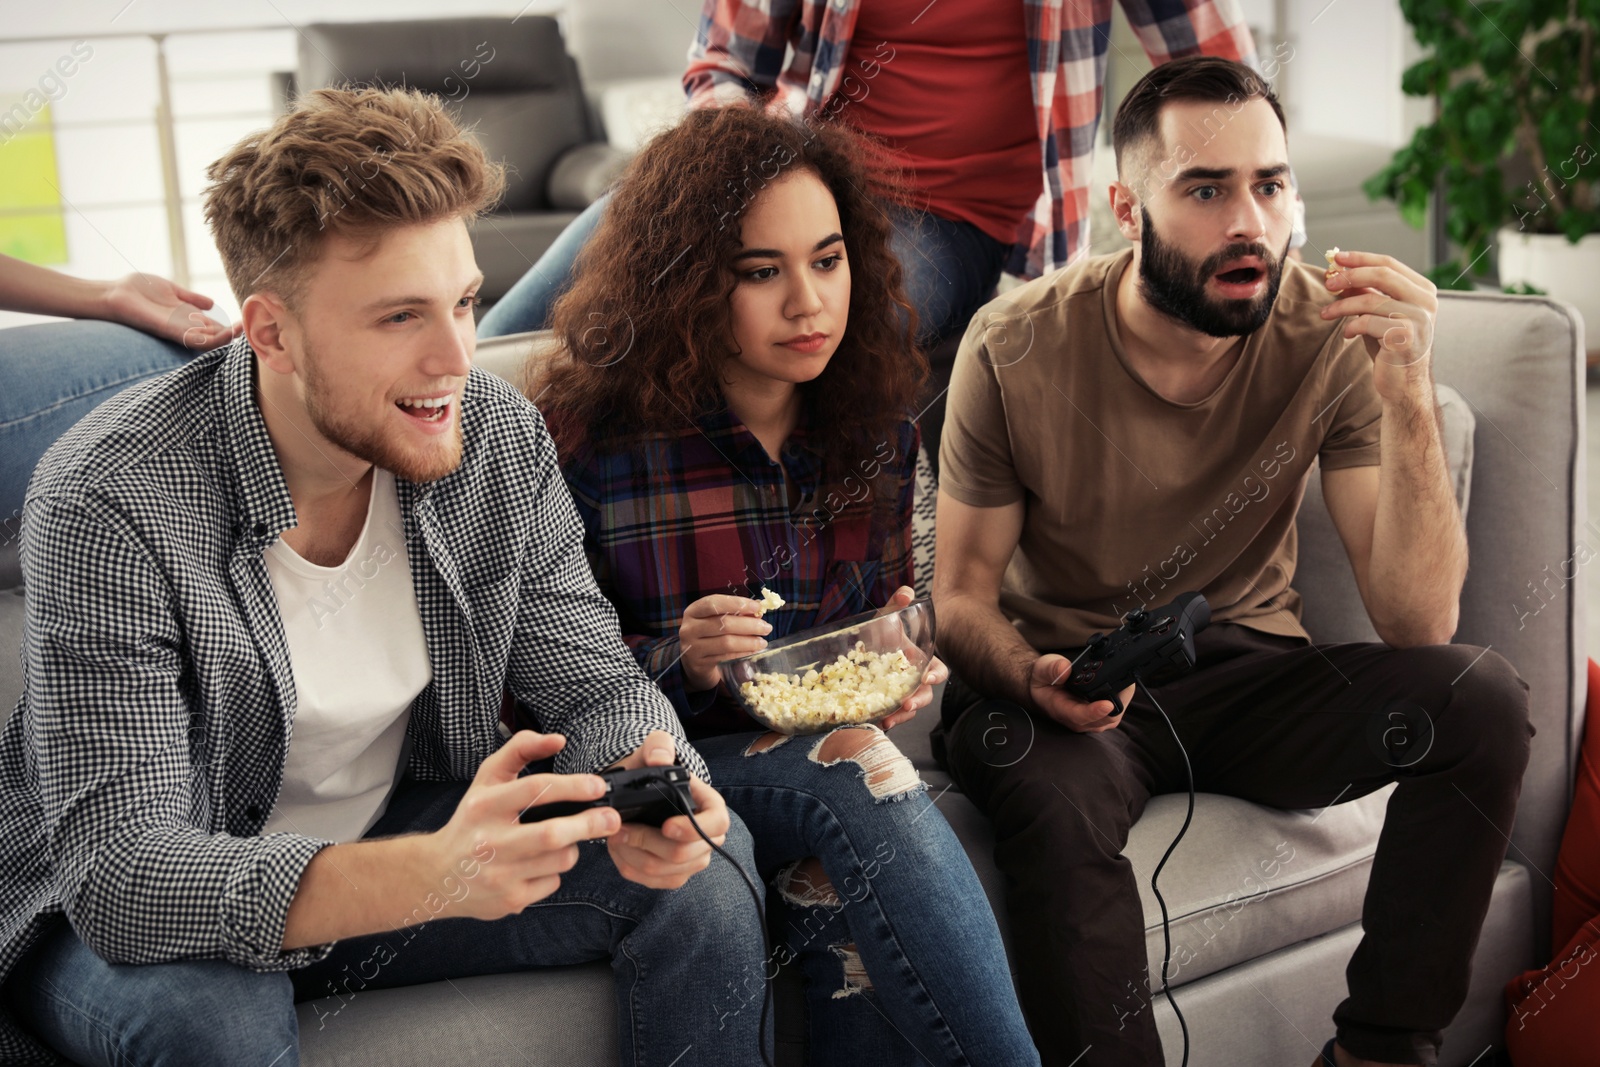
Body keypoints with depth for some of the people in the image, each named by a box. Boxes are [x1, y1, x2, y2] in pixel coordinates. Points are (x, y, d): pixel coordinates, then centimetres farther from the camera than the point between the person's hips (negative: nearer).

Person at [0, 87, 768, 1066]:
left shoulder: (500, 436, -12)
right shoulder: (112, 505, -29)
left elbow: (591, 682, -4)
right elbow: (116, 874, -33)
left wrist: (647, 782, -30)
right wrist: (432, 877, -49)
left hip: (403, 837, 4)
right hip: (120, 915, -4)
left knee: (705, 864, -12)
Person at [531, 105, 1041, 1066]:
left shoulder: (876, 429, 6)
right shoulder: (592, 441, -9)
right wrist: (681, 662, -23)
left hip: (838, 756, 4)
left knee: (860, 924, -31)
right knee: (860, 774, -33)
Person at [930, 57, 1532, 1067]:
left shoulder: (1330, 336, -12)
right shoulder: (1017, 349, -14)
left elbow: (1417, 623, -17)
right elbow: (963, 597, -5)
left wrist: (1408, 396, -29)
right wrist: (1031, 677, -28)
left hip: (1249, 666, 3)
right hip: (1071, 678, -2)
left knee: (1483, 698, -22)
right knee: (1056, 796, -36)